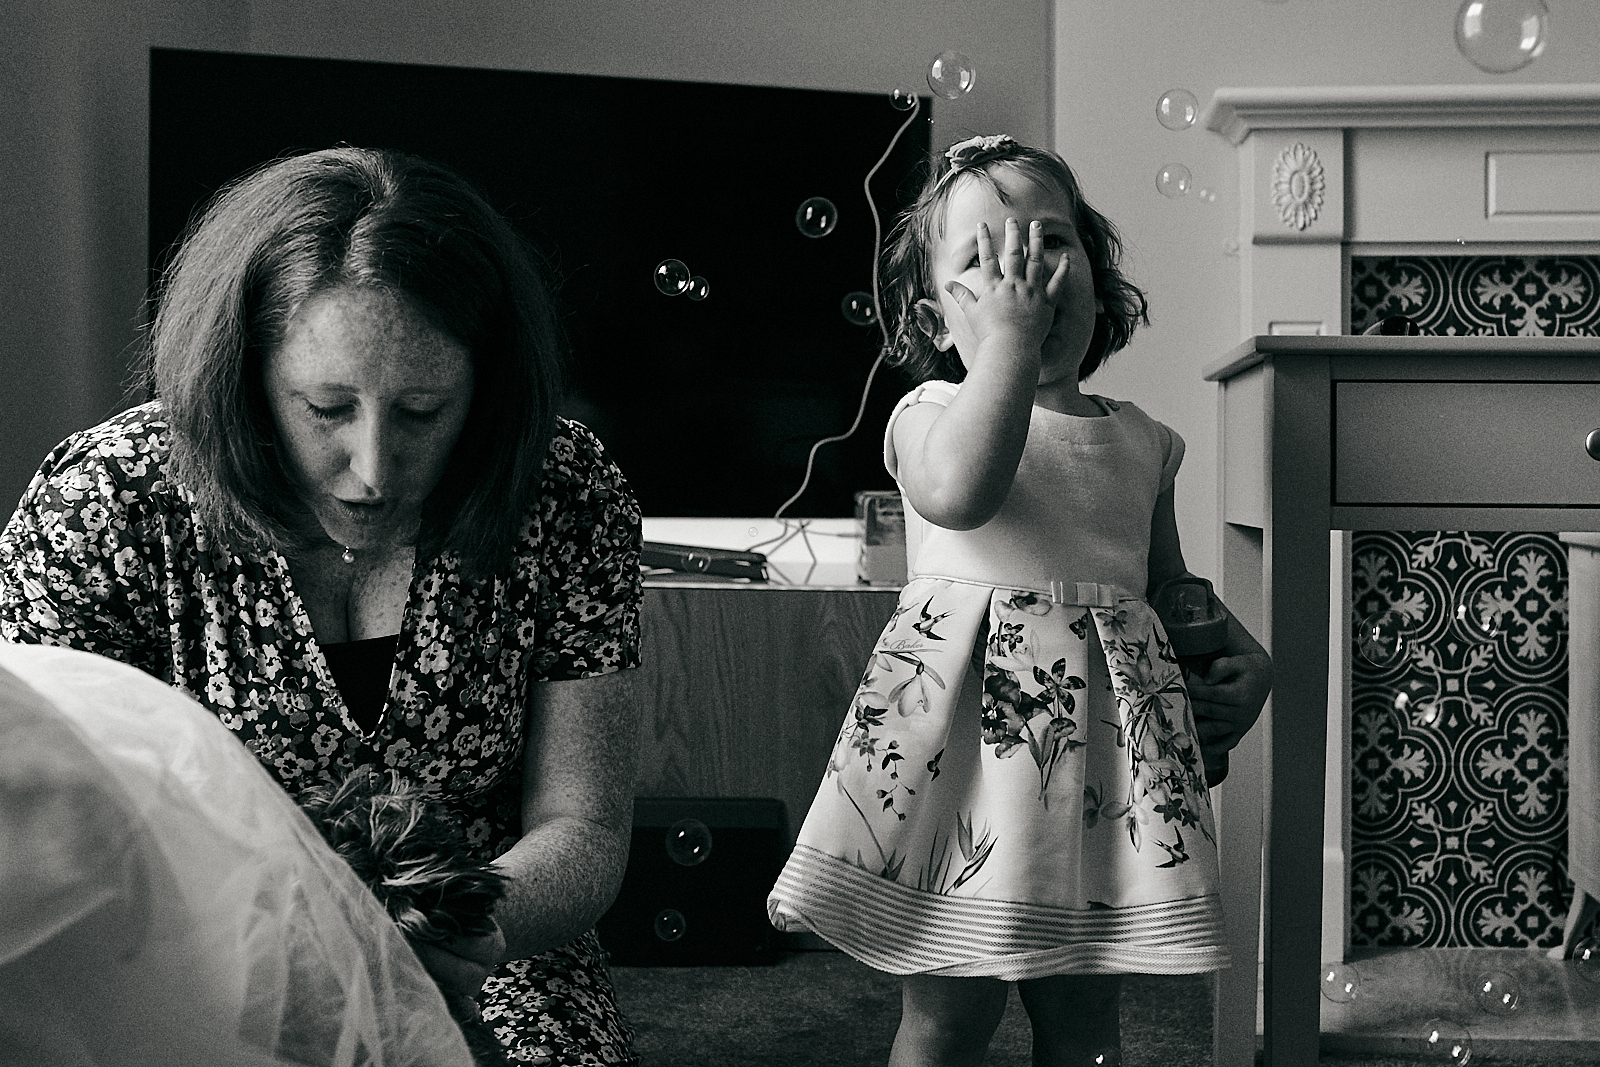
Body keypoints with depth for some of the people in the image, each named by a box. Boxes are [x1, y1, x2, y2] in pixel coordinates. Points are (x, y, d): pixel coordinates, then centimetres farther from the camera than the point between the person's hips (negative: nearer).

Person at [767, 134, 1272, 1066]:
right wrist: (1010, 340, -17)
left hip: (1106, 727, 4)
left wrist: (1246, 656, 7)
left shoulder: (1142, 441, 14)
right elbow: (958, 492, -25)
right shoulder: (935, 413, -1)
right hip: (966, 718, -4)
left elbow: (1171, 583, 25)